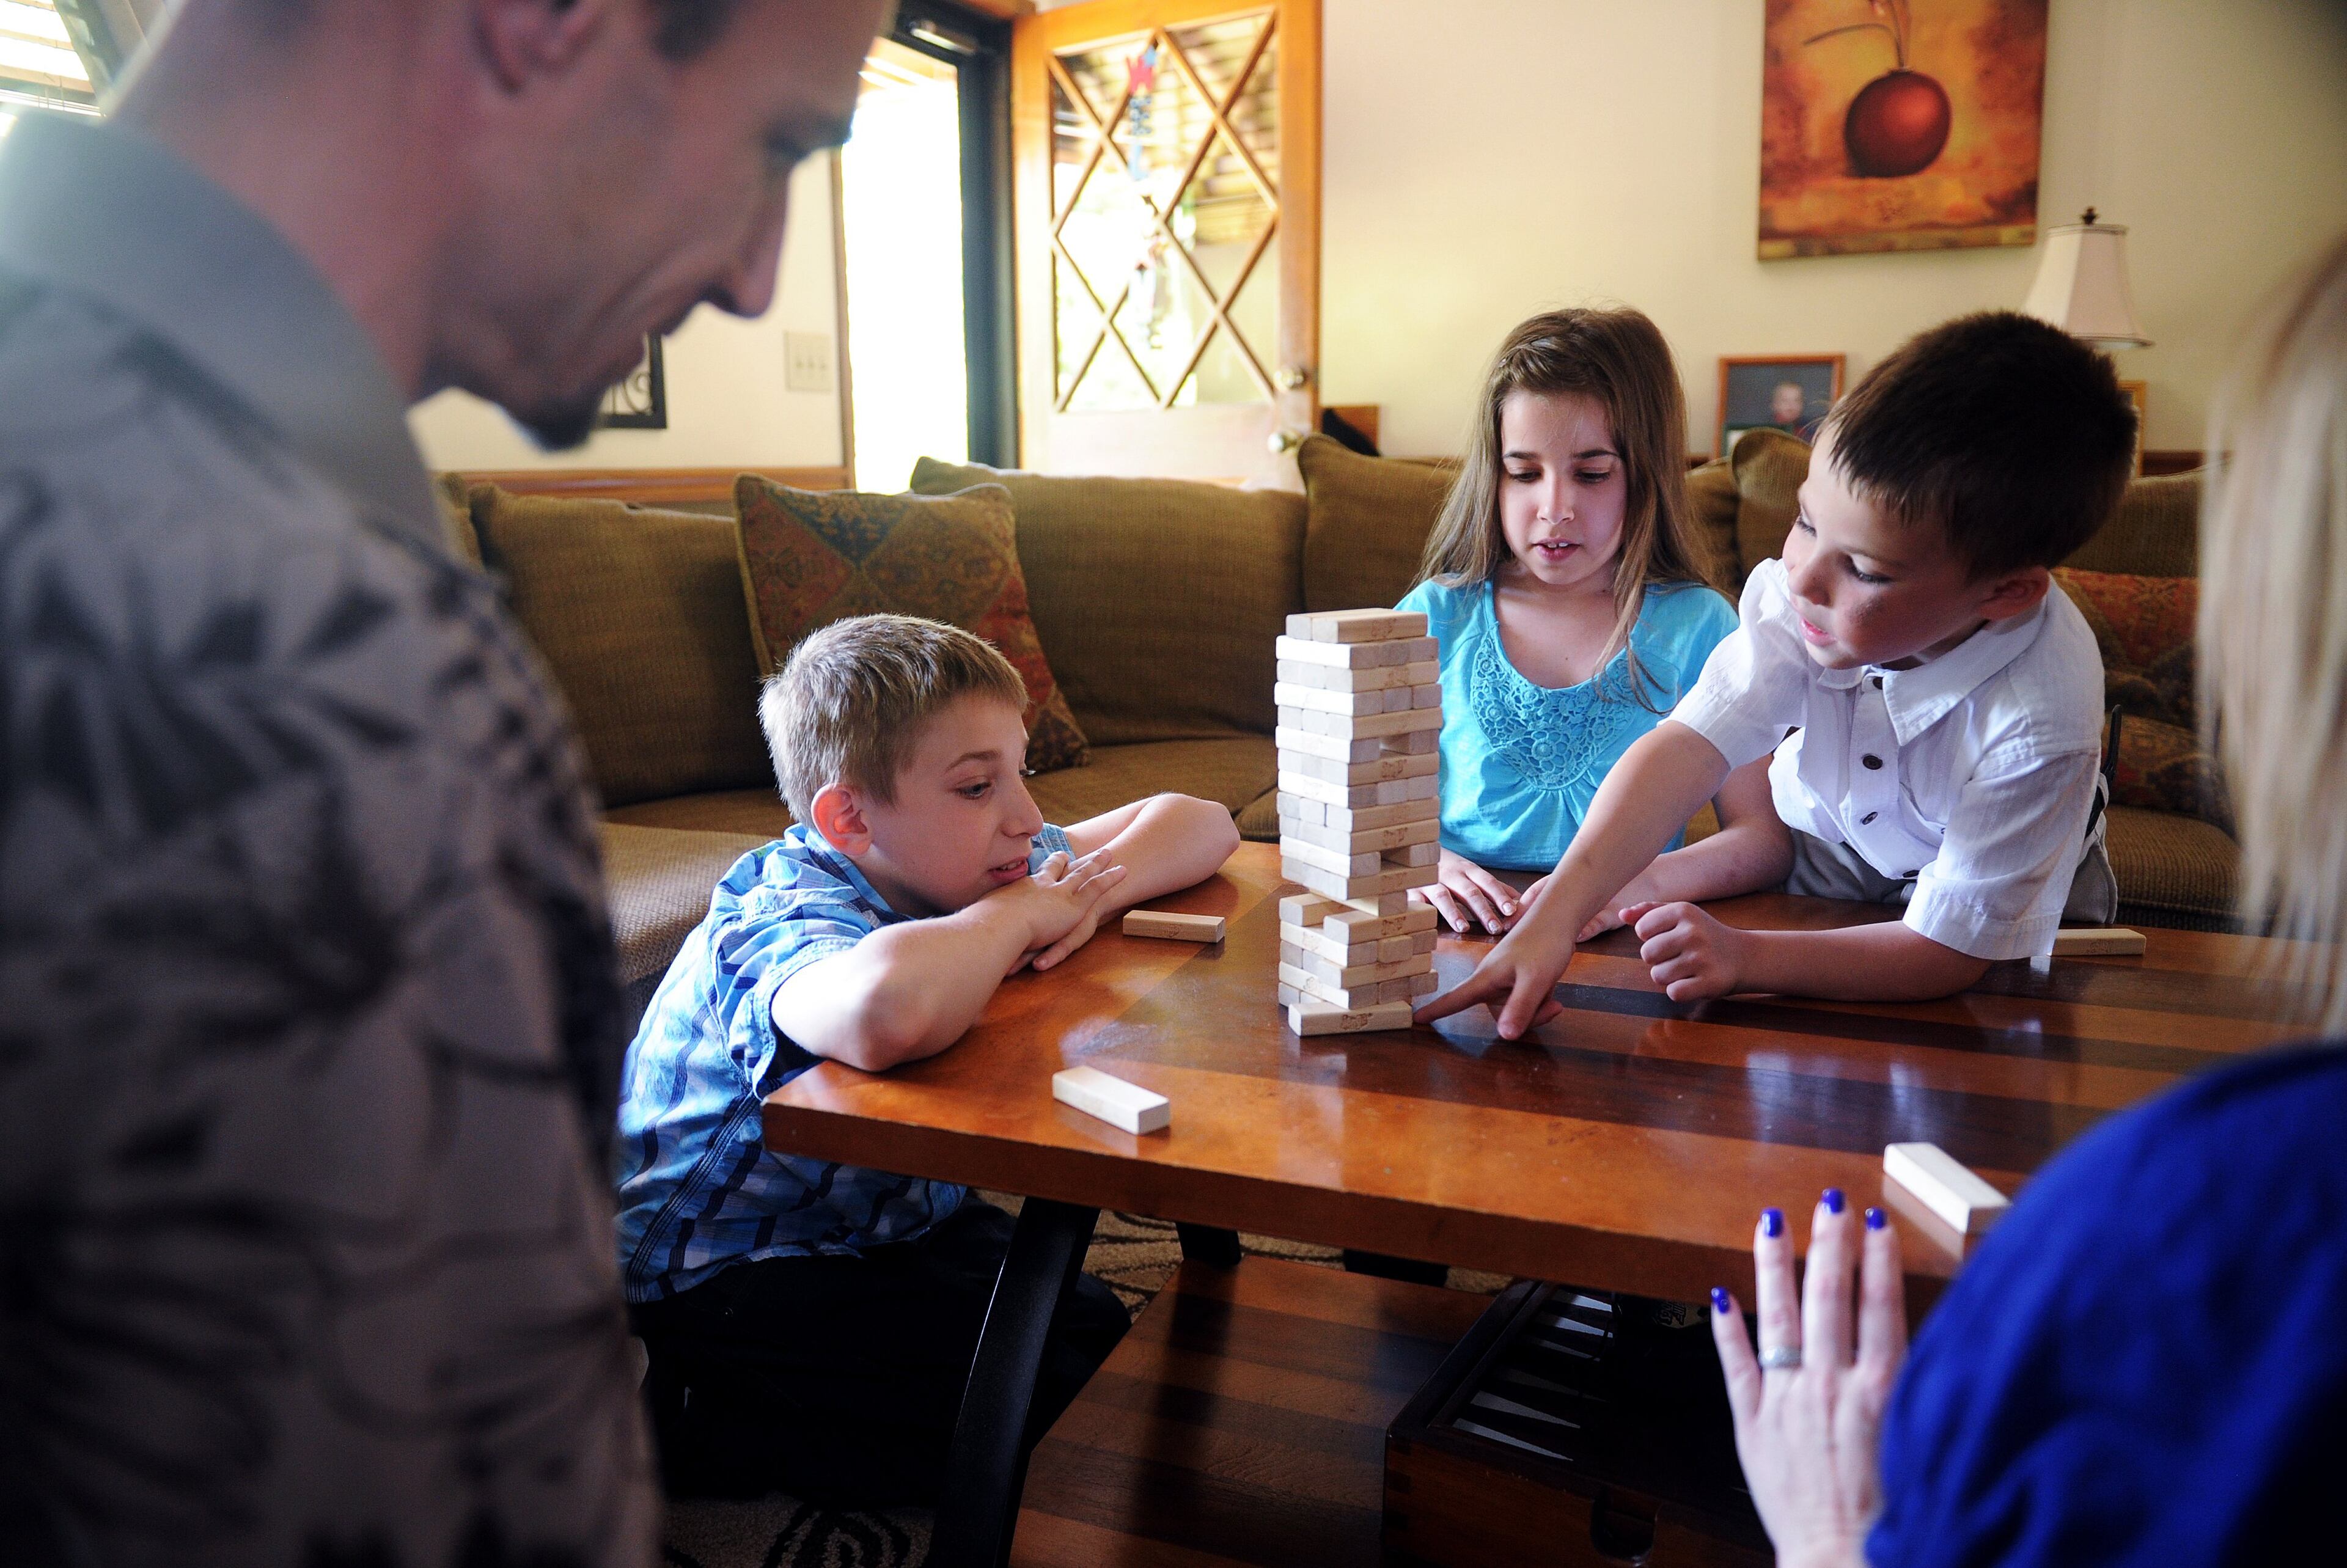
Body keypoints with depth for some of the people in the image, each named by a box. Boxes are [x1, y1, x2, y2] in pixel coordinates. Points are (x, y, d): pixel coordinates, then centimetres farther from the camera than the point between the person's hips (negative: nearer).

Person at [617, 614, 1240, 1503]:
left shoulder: (949, 864, -6)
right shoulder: (789, 923, -30)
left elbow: (1198, 823, 3)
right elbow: (884, 1011, -58)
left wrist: (1098, 887, -21)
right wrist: (1025, 915, -36)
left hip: (884, 1220, 9)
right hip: (715, 1278, -8)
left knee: (1101, 1330, -2)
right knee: (1053, 1386, -18)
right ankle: (689, 1425, -4)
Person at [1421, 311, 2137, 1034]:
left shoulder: (2042, 725, -37)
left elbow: (1949, 950, -32)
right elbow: (1688, 747, -36)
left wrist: (1744, 956, -43)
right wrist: (1554, 919, -47)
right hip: (1828, 862, 1)